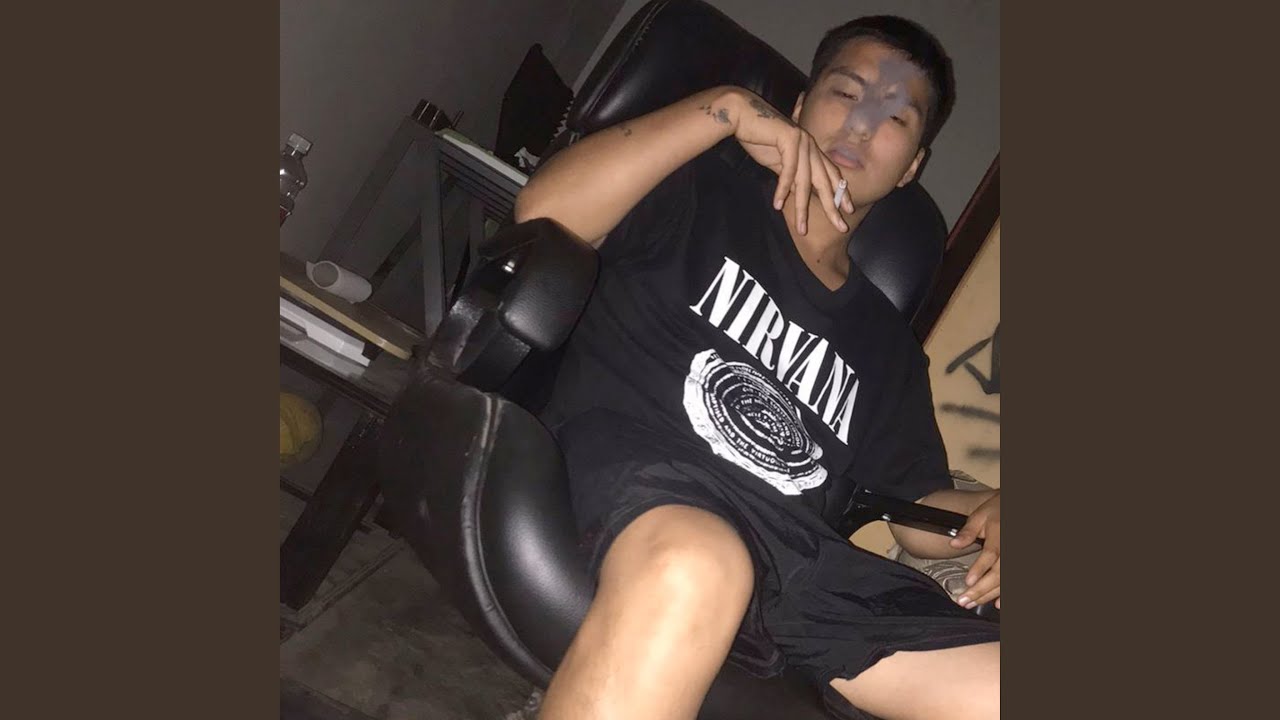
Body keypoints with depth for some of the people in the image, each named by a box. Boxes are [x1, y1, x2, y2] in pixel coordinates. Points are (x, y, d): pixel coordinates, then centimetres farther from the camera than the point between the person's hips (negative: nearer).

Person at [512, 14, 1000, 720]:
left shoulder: (888, 343, 28)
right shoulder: (707, 193, 17)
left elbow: (920, 510, 27)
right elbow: (545, 210, -1)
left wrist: (988, 510, 4)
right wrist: (725, 107, -3)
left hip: (800, 560, 5)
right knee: (695, 570, -41)